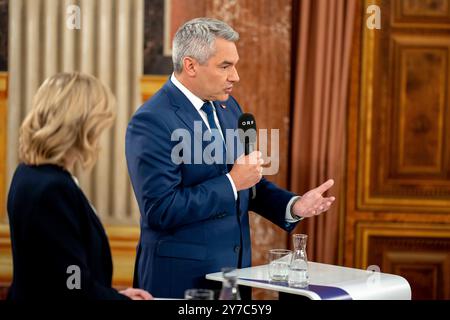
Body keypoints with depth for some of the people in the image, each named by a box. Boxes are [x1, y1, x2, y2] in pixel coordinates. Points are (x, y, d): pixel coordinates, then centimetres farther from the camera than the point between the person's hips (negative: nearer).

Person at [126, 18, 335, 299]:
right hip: (183, 276, -7)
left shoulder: (229, 108, 9)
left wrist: (293, 205, -1)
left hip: (235, 267, 7)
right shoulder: (152, 122, -16)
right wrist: (232, 182, -20)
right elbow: (160, 210, -23)